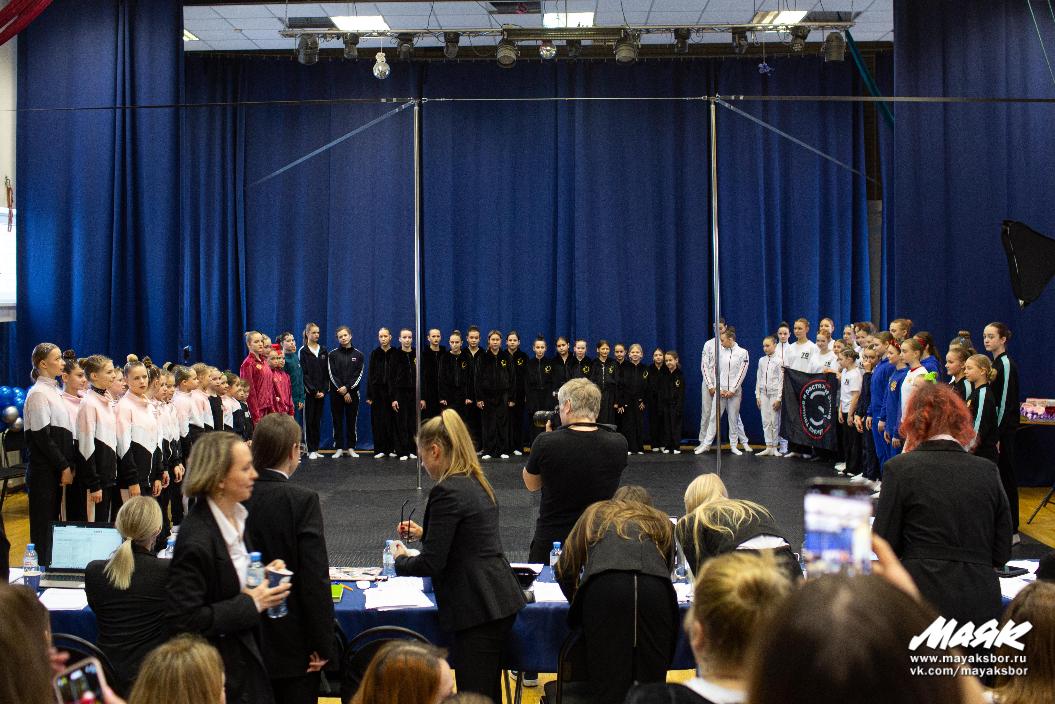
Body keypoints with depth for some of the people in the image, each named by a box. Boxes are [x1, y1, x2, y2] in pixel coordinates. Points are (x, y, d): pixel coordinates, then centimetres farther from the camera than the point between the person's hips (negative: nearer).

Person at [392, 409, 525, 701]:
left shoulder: (447, 491, -17)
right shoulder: (477, 483, 12)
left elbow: (431, 563, -15)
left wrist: (401, 560, 4)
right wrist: (424, 532, 29)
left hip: (479, 610, -10)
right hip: (501, 601, 10)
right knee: (489, 691, 20)